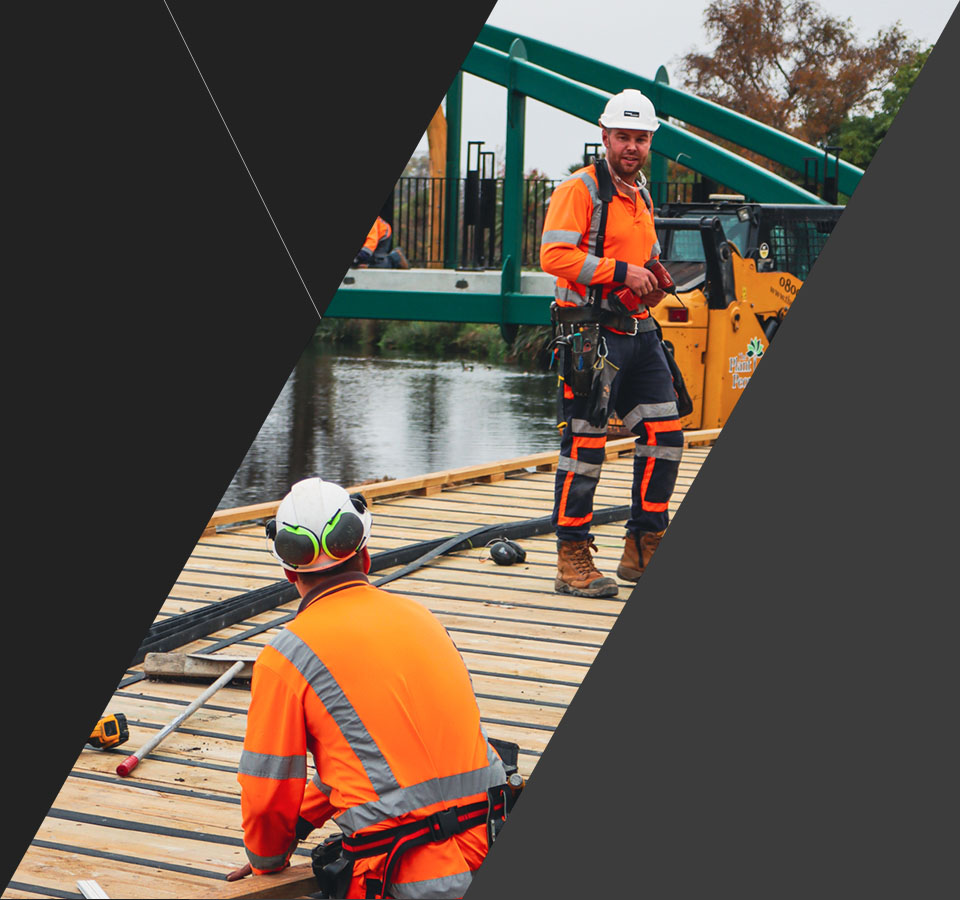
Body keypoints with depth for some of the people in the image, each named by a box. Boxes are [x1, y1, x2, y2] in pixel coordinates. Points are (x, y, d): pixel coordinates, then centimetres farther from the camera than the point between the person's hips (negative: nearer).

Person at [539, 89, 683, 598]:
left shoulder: (641, 197, 20)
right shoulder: (580, 189, -6)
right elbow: (555, 255, -18)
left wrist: (651, 285, 12)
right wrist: (620, 272, -19)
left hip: (638, 331, 8)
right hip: (592, 332, -8)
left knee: (665, 436, 4)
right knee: (585, 443, -6)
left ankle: (643, 550, 15)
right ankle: (572, 560, 2)